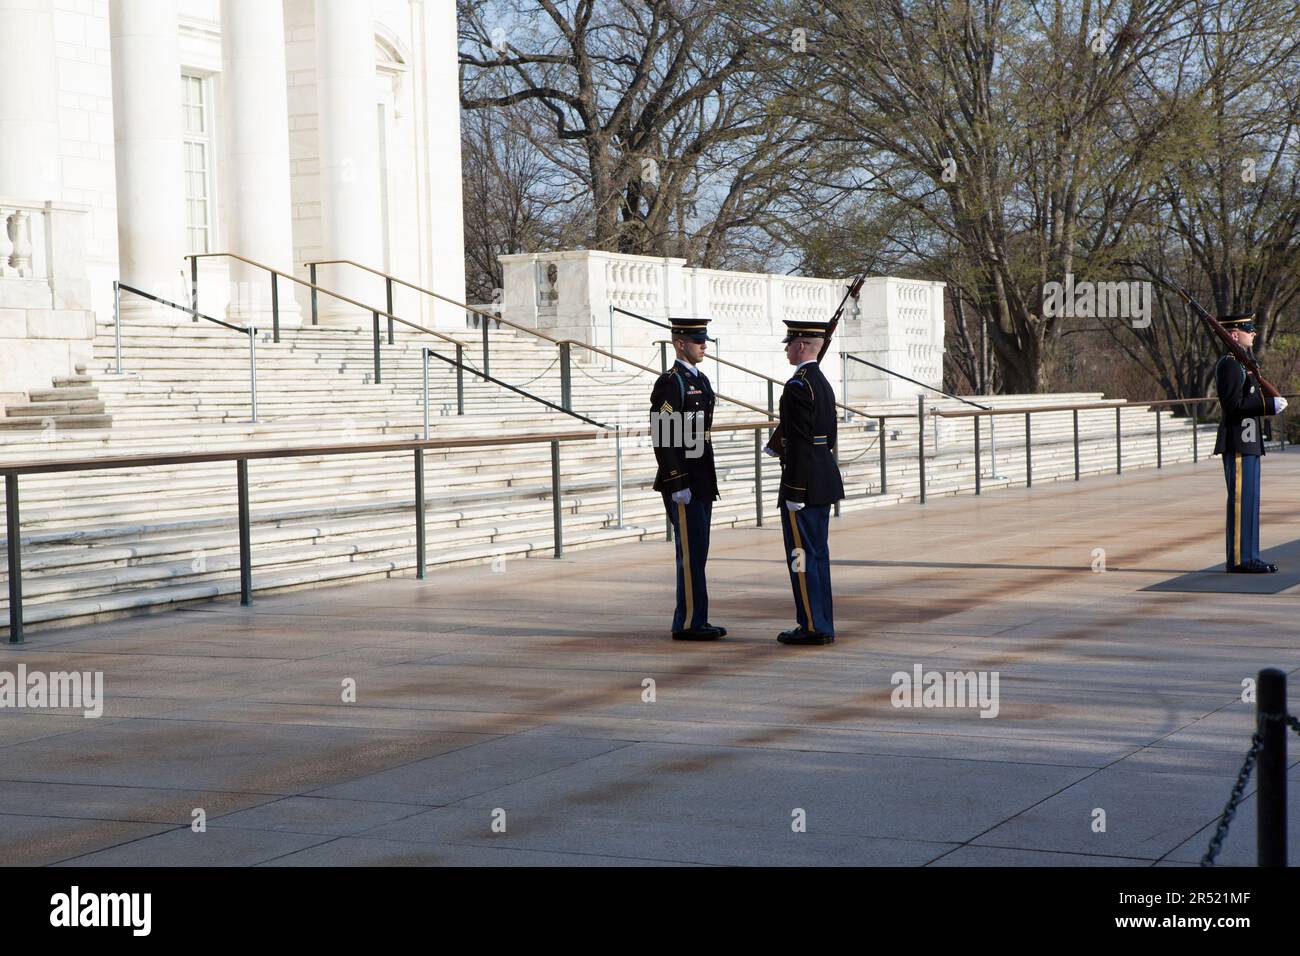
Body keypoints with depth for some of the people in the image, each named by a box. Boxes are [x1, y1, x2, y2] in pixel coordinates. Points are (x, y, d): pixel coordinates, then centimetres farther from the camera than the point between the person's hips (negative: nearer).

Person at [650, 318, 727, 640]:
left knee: (695, 553, 11)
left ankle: (695, 621, 16)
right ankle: (688, 623, -3)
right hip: (682, 484, -9)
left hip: (701, 481, 9)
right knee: (691, 553, -7)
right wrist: (678, 485, -21)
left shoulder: (700, 380, 16)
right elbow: (663, 438, -18)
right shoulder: (669, 383, -13)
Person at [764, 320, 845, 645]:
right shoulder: (823, 383, 15)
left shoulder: (798, 386, -16)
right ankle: (823, 625, 17)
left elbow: (799, 443, -20)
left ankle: (812, 626, -1)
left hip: (804, 483, -10)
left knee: (802, 555, -4)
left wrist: (794, 493, -19)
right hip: (825, 481, 10)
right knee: (817, 554, 13)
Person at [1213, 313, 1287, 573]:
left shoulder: (1242, 363, 20)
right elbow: (1233, 405, -20)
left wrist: (1270, 401, 13)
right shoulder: (1229, 364, -13)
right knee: (1241, 500, -9)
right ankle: (1239, 560, -7)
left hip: (1249, 444, 10)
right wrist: (1269, 405, -20)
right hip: (1238, 444, -10)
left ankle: (1249, 557, 15)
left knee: (1250, 501, 11)